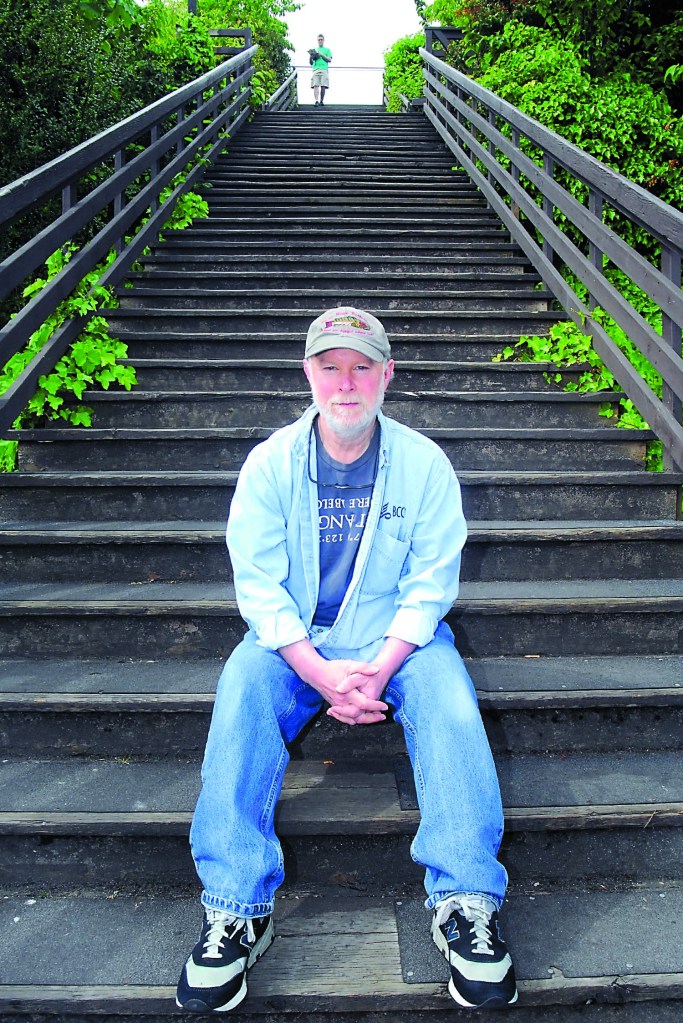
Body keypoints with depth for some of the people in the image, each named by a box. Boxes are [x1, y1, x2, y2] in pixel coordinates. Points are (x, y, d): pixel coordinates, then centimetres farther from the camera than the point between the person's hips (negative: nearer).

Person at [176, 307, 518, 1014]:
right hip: (293, 639, 0)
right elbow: (258, 583, -8)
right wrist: (322, 673, -22)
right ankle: (235, 911, -25)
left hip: (397, 636, 0)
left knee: (450, 701, -29)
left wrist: (381, 667, -20)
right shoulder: (270, 463, -3)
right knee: (241, 695, -29)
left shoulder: (423, 462, -2)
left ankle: (465, 903, -24)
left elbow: (431, 583, -5)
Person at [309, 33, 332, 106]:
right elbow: (311, 62, 20)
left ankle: (321, 101, 1)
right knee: (315, 86, -16)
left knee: (323, 86, -9)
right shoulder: (314, 49, 24)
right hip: (315, 69, 0)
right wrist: (311, 57, -3)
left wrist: (321, 55, -3)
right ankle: (316, 101, -26)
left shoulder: (327, 50, 21)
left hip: (324, 69, 0)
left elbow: (329, 60, 7)